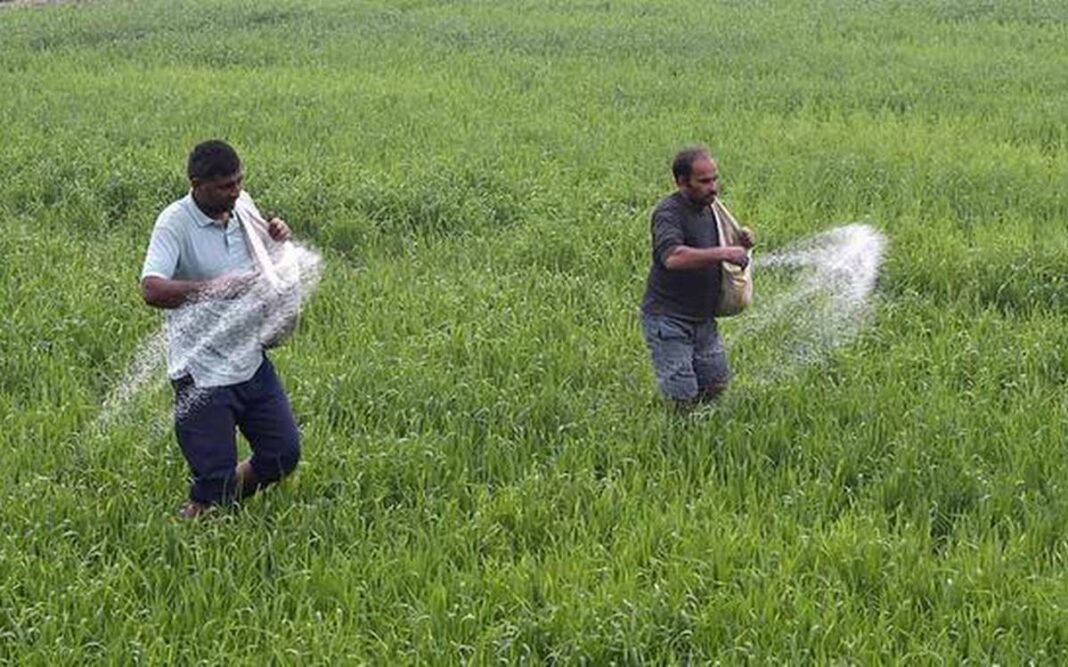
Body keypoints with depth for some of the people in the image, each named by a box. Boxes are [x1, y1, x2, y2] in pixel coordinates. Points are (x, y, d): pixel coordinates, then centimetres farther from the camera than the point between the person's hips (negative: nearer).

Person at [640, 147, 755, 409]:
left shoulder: (708, 208, 9)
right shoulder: (668, 213, -17)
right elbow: (673, 257, -35)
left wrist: (741, 244, 2)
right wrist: (723, 253, -36)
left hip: (703, 318, 8)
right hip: (668, 319, -8)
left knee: (716, 386, 12)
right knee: (683, 399, -8)